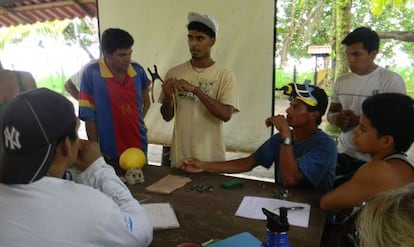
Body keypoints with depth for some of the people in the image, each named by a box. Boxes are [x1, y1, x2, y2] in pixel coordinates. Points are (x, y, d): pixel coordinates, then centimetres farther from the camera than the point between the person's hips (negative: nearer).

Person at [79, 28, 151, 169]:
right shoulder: (91, 73, -13)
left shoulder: (137, 70, -1)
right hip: (109, 153, -4)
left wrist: (138, 123, 5)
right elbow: (88, 115, -9)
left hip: (139, 147, 4)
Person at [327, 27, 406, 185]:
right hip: (343, 154, 5)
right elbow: (331, 113, 12)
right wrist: (337, 118, -11)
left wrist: (359, 120, -23)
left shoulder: (392, 81, -11)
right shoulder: (341, 82, 6)